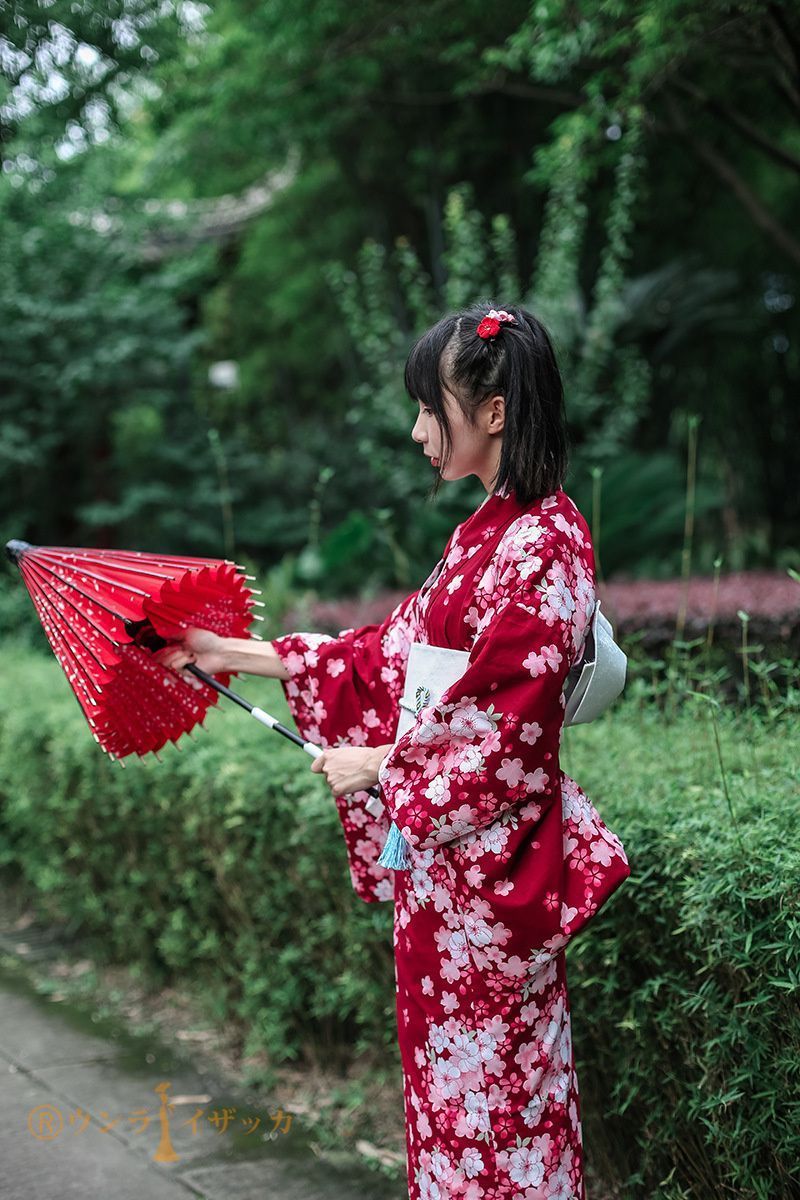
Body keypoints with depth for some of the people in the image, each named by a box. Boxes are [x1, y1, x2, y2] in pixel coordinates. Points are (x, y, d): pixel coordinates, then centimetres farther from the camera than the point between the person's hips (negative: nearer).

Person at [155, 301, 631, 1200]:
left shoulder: (540, 551, -20)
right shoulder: (488, 530, 10)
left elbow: (503, 747, -21)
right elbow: (394, 651, 13)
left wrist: (379, 769, -9)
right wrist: (243, 655, 13)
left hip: (489, 855, -9)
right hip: (444, 851, 9)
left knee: (483, 1071, 4)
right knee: (448, 1061, 18)